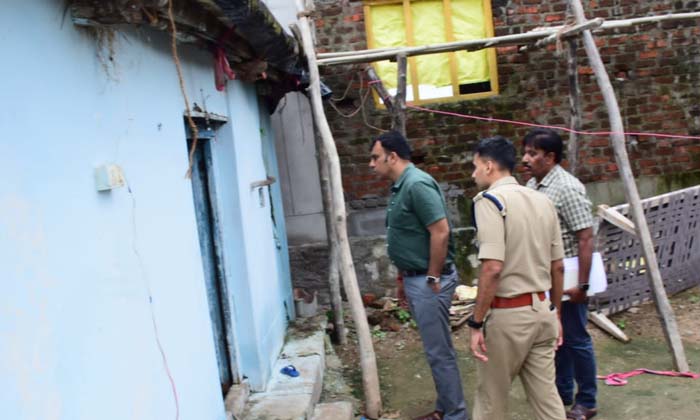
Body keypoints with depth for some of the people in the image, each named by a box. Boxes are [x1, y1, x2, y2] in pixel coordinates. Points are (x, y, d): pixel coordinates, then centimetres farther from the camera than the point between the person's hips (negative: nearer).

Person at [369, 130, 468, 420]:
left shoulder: (417, 184, -20)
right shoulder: (401, 186, 11)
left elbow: (441, 232, -24)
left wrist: (433, 278, -19)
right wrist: (404, 277, 20)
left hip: (428, 281, -10)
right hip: (415, 278, 10)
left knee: (439, 351, 1)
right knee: (436, 349, 18)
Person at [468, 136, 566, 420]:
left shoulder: (489, 200, -13)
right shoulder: (543, 200, 9)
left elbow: (492, 268, -23)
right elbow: (558, 266, 13)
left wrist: (476, 322, -17)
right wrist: (556, 313, 22)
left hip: (507, 315, -7)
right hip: (542, 310, 7)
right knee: (546, 395, 14)